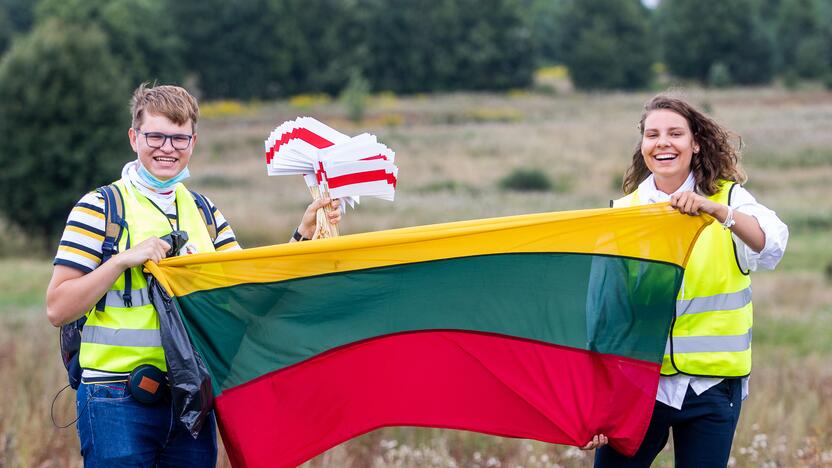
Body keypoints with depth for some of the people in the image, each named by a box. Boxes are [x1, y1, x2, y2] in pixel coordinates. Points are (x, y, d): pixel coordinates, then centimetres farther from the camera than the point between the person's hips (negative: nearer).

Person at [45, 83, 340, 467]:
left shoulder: (204, 212, 15)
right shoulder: (100, 208, -3)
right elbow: (58, 309, -9)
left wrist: (303, 235, 1)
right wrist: (123, 260, -17)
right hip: (117, 402, -5)